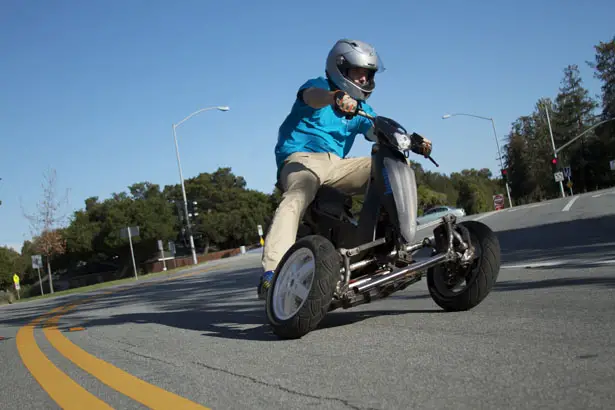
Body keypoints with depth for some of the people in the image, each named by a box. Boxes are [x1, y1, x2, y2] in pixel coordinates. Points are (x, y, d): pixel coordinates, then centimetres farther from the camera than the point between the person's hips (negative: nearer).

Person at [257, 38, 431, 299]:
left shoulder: (361, 108, 26)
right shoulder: (319, 85, 6)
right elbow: (312, 96, -21)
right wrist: (336, 96, -45)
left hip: (337, 164, 7)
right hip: (302, 158, -6)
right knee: (295, 199, -38)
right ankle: (272, 272, -52)